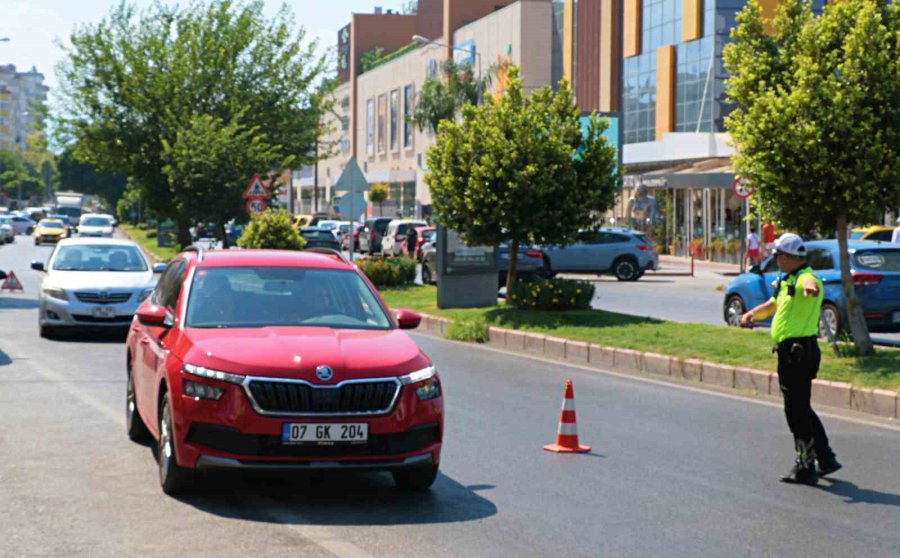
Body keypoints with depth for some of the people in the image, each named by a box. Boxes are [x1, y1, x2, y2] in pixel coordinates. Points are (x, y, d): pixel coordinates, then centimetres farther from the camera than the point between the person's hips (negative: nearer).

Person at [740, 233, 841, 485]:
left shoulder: (805, 277, -15)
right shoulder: (788, 281, 18)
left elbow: (811, 285, -41)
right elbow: (772, 305, 33)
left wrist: (810, 289, -65)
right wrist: (752, 314, 13)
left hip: (799, 352, -10)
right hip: (791, 352, 10)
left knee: (797, 411, -4)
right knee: (800, 409, 17)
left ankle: (805, 468, 3)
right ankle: (825, 460, 25)